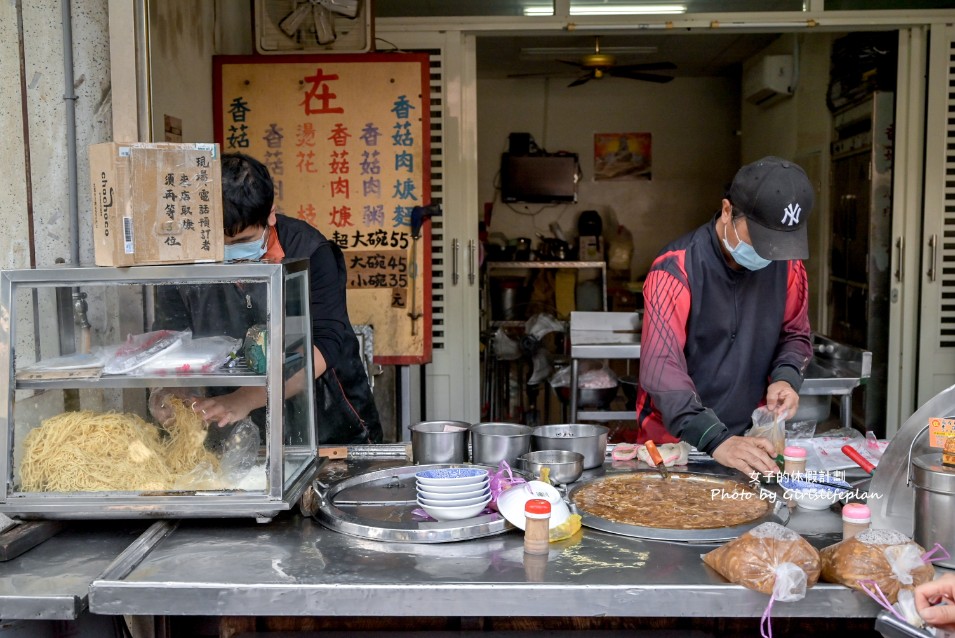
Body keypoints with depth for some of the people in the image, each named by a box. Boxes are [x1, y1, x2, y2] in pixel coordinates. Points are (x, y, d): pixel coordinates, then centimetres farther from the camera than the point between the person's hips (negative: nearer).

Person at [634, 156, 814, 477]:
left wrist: (785, 377, -9)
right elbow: (661, 367, -26)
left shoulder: (788, 264, -2)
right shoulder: (675, 270, -19)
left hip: (751, 438, 4)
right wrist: (716, 441, -35)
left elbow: (795, 334, 12)